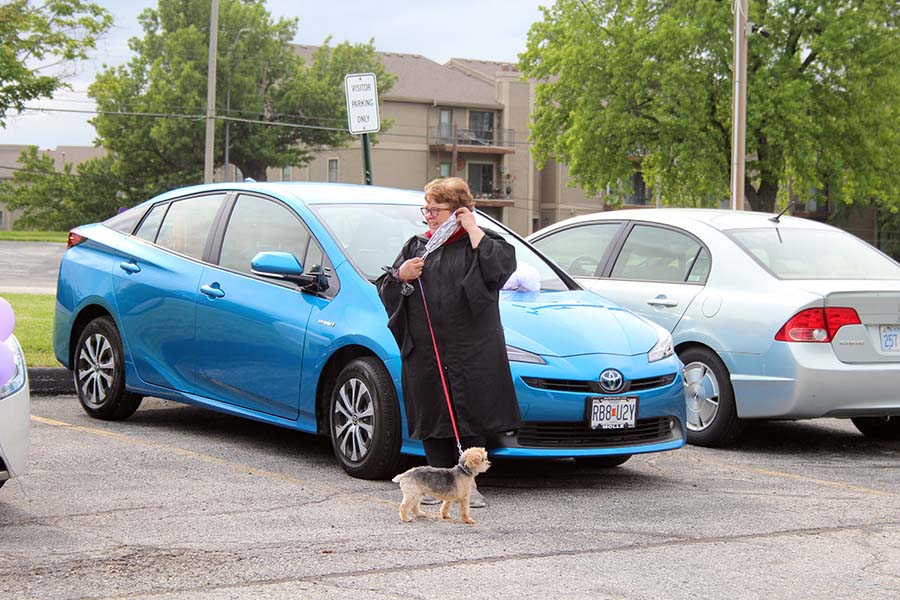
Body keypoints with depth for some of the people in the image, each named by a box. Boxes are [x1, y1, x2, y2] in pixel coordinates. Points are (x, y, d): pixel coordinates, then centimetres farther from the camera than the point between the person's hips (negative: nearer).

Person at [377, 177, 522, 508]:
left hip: (472, 352, -4)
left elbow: (499, 267, -16)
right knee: (432, 417, 5)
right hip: (425, 352, 4)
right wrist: (400, 275, -4)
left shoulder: (482, 242, 6)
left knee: (471, 418, -4)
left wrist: (473, 231, -10)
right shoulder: (415, 245, 17)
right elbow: (385, 289, 18)